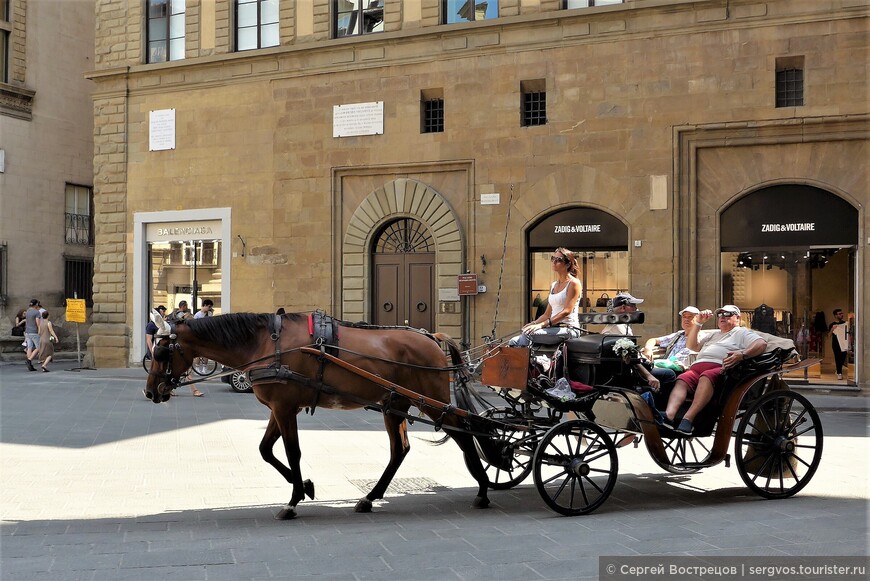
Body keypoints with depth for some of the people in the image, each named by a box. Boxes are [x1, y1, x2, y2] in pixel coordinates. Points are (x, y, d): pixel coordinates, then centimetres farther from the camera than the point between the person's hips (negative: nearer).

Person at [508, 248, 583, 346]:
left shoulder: (573, 283, -3)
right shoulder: (553, 286, 21)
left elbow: (567, 311, -15)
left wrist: (542, 324, -23)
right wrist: (534, 323, -1)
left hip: (569, 329, -7)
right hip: (554, 328, 7)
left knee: (528, 334, -30)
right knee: (514, 342, -13)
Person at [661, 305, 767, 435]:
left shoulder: (742, 332, 21)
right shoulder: (713, 335, 41)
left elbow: (762, 344, 3)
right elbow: (691, 346, 37)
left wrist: (742, 354, -17)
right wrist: (697, 323, 28)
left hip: (719, 368, -5)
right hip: (696, 368, 5)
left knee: (707, 377, -40)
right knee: (681, 380, -28)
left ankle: (688, 419, -56)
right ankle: (669, 416, -54)